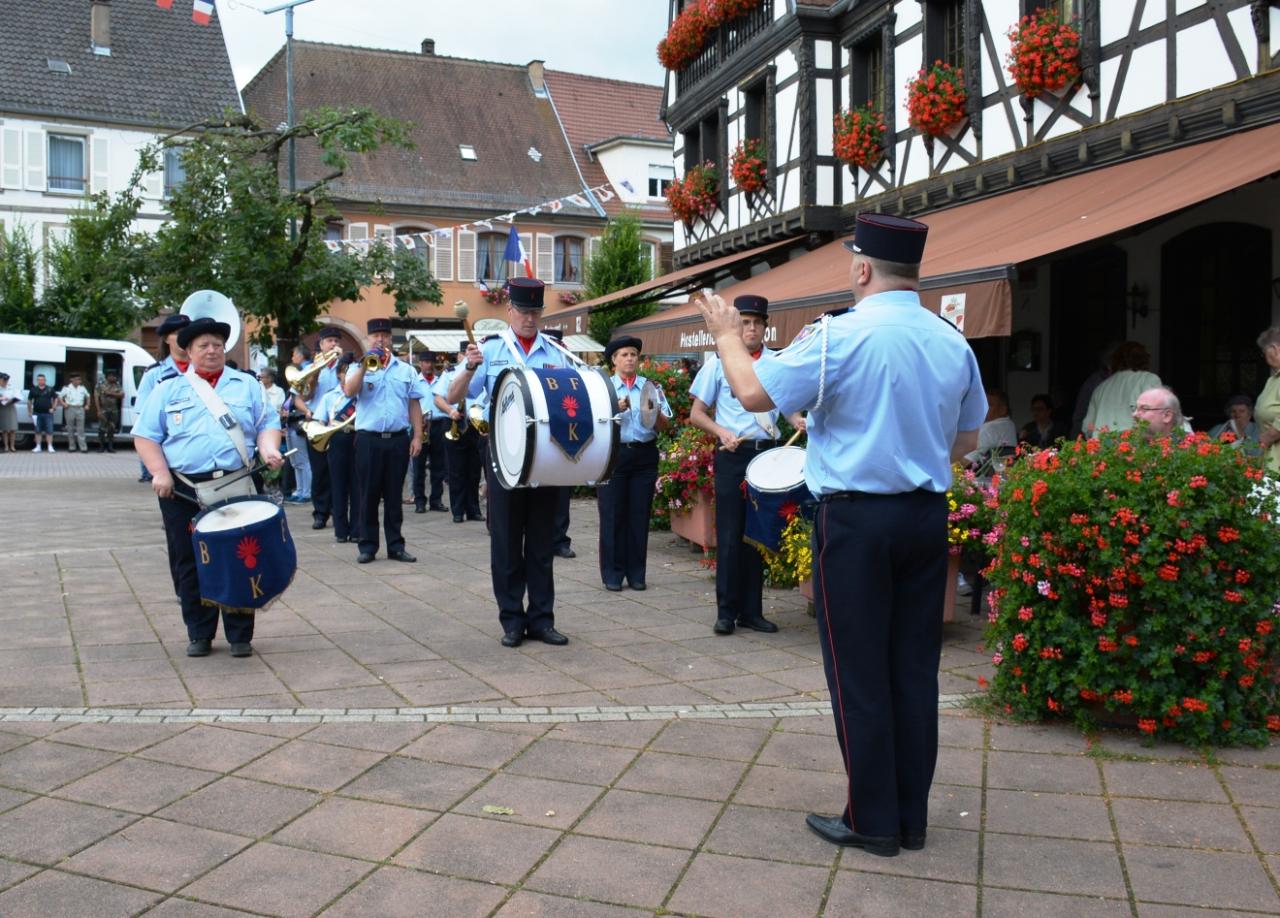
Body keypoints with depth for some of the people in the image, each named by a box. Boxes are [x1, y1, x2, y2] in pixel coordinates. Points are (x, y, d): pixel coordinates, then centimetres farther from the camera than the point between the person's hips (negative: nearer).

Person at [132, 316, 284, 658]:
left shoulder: (247, 385, 12)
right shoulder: (169, 387, 9)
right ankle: (199, 634, 17)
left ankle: (240, 635, 11)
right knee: (189, 565, 5)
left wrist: (269, 450, -12)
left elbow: (267, 424, 9)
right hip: (183, 490, 0)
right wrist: (159, 472, -8)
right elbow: (145, 435, 6)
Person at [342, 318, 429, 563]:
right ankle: (367, 545, 10)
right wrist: (365, 365, -18)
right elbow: (349, 391, -13)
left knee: (394, 495, 7)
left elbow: (414, 405, 8)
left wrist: (417, 436, 1)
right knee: (368, 495, 3)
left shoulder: (406, 370, 10)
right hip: (368, 439, -1)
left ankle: (395, 545, 12)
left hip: (398, 439, 1)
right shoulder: (358, 367, 6)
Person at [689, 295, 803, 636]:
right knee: (730, 534, 0)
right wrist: (722, 432, -13)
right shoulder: (719, 363, 1)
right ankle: (726, 612, 9)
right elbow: (697, 413, 4)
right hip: (732, 455, -2)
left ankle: (752, 610, 17)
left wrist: (797, 420, -9)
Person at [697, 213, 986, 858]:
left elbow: (755, 393, -10)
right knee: (914, 666, 12)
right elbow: (967, 438, 16)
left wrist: (726, 334, 6)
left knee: (858, 672, 4)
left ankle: (873, 822, 13)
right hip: (927, 515, 6)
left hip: (856, 519, -6)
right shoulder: (953, 342, 7)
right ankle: (912, 817, 22)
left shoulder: (841, 336, -13)